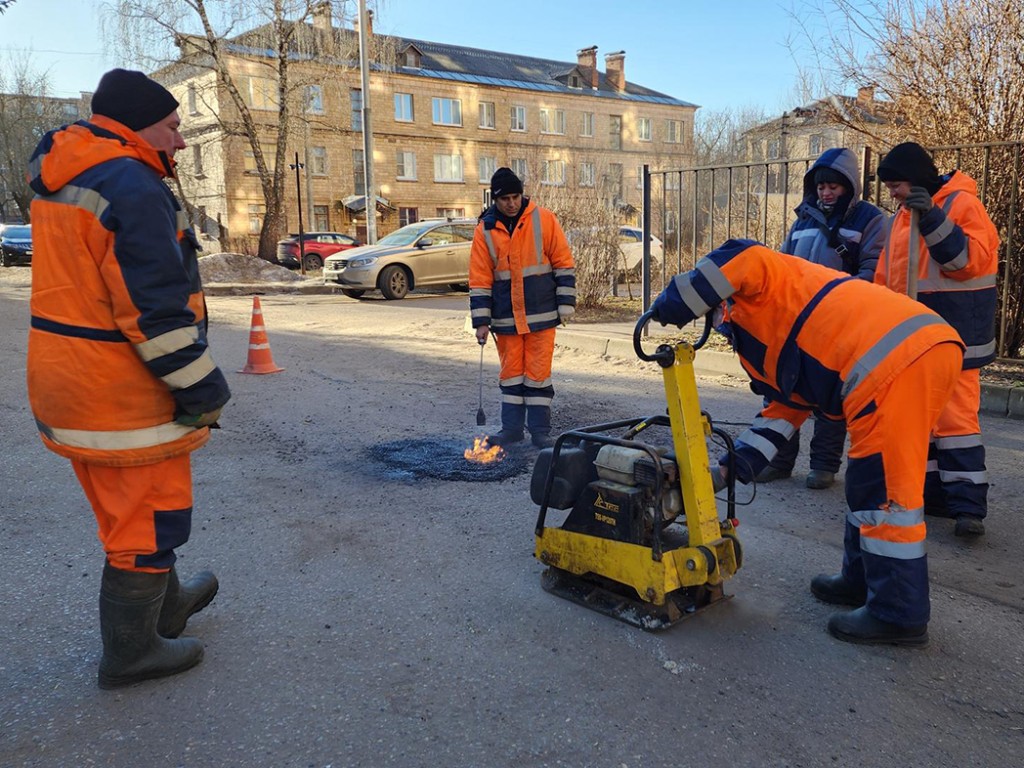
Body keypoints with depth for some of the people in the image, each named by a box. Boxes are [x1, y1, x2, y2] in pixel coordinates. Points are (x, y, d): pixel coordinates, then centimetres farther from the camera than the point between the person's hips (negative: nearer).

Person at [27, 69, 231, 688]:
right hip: (125, 394, -10)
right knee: (147, 516, 5)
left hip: (68, 383, 10)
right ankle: (131, 651, 21)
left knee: (127, 508, 23)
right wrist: (204, 391, -16)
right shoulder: (133, 188, -20)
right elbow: (156, 312, -24)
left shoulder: (61, 179, 13)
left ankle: (166, 601, 43)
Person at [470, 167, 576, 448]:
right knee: (511, 372, 10)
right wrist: (481, 321, -1)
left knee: (538, 372, 2)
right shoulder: (485, 230, 2)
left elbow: (564, 264, -1)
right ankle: (512, 427, 20)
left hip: (541, 315, -2)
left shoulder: (543, 219, -3)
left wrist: (565, 306, -4)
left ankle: (540, 430, 12)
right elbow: (479, 279, 3)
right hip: (506, 318, 2)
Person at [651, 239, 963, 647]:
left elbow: (744, 260, -16)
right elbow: (784, 410, 28)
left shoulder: (756, 293, 8)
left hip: (896, 357, -11)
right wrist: (730, 467, 24)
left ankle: (898, 614, 9)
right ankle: (863, 580, 36)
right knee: (870, 481, 21)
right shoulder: (771, 342, 31)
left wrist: (667, 308, -5)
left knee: (883, 487, -2)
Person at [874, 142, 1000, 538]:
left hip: (953, 333, -8)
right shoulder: (904, 215, 15)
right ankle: (931, 491, 18)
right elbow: (887, 275, 19)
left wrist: (933, 219, -25)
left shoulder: (962, 204, -7)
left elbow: (969, 260, -19)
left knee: (955, 414, -10)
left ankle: (968, 505, -6)